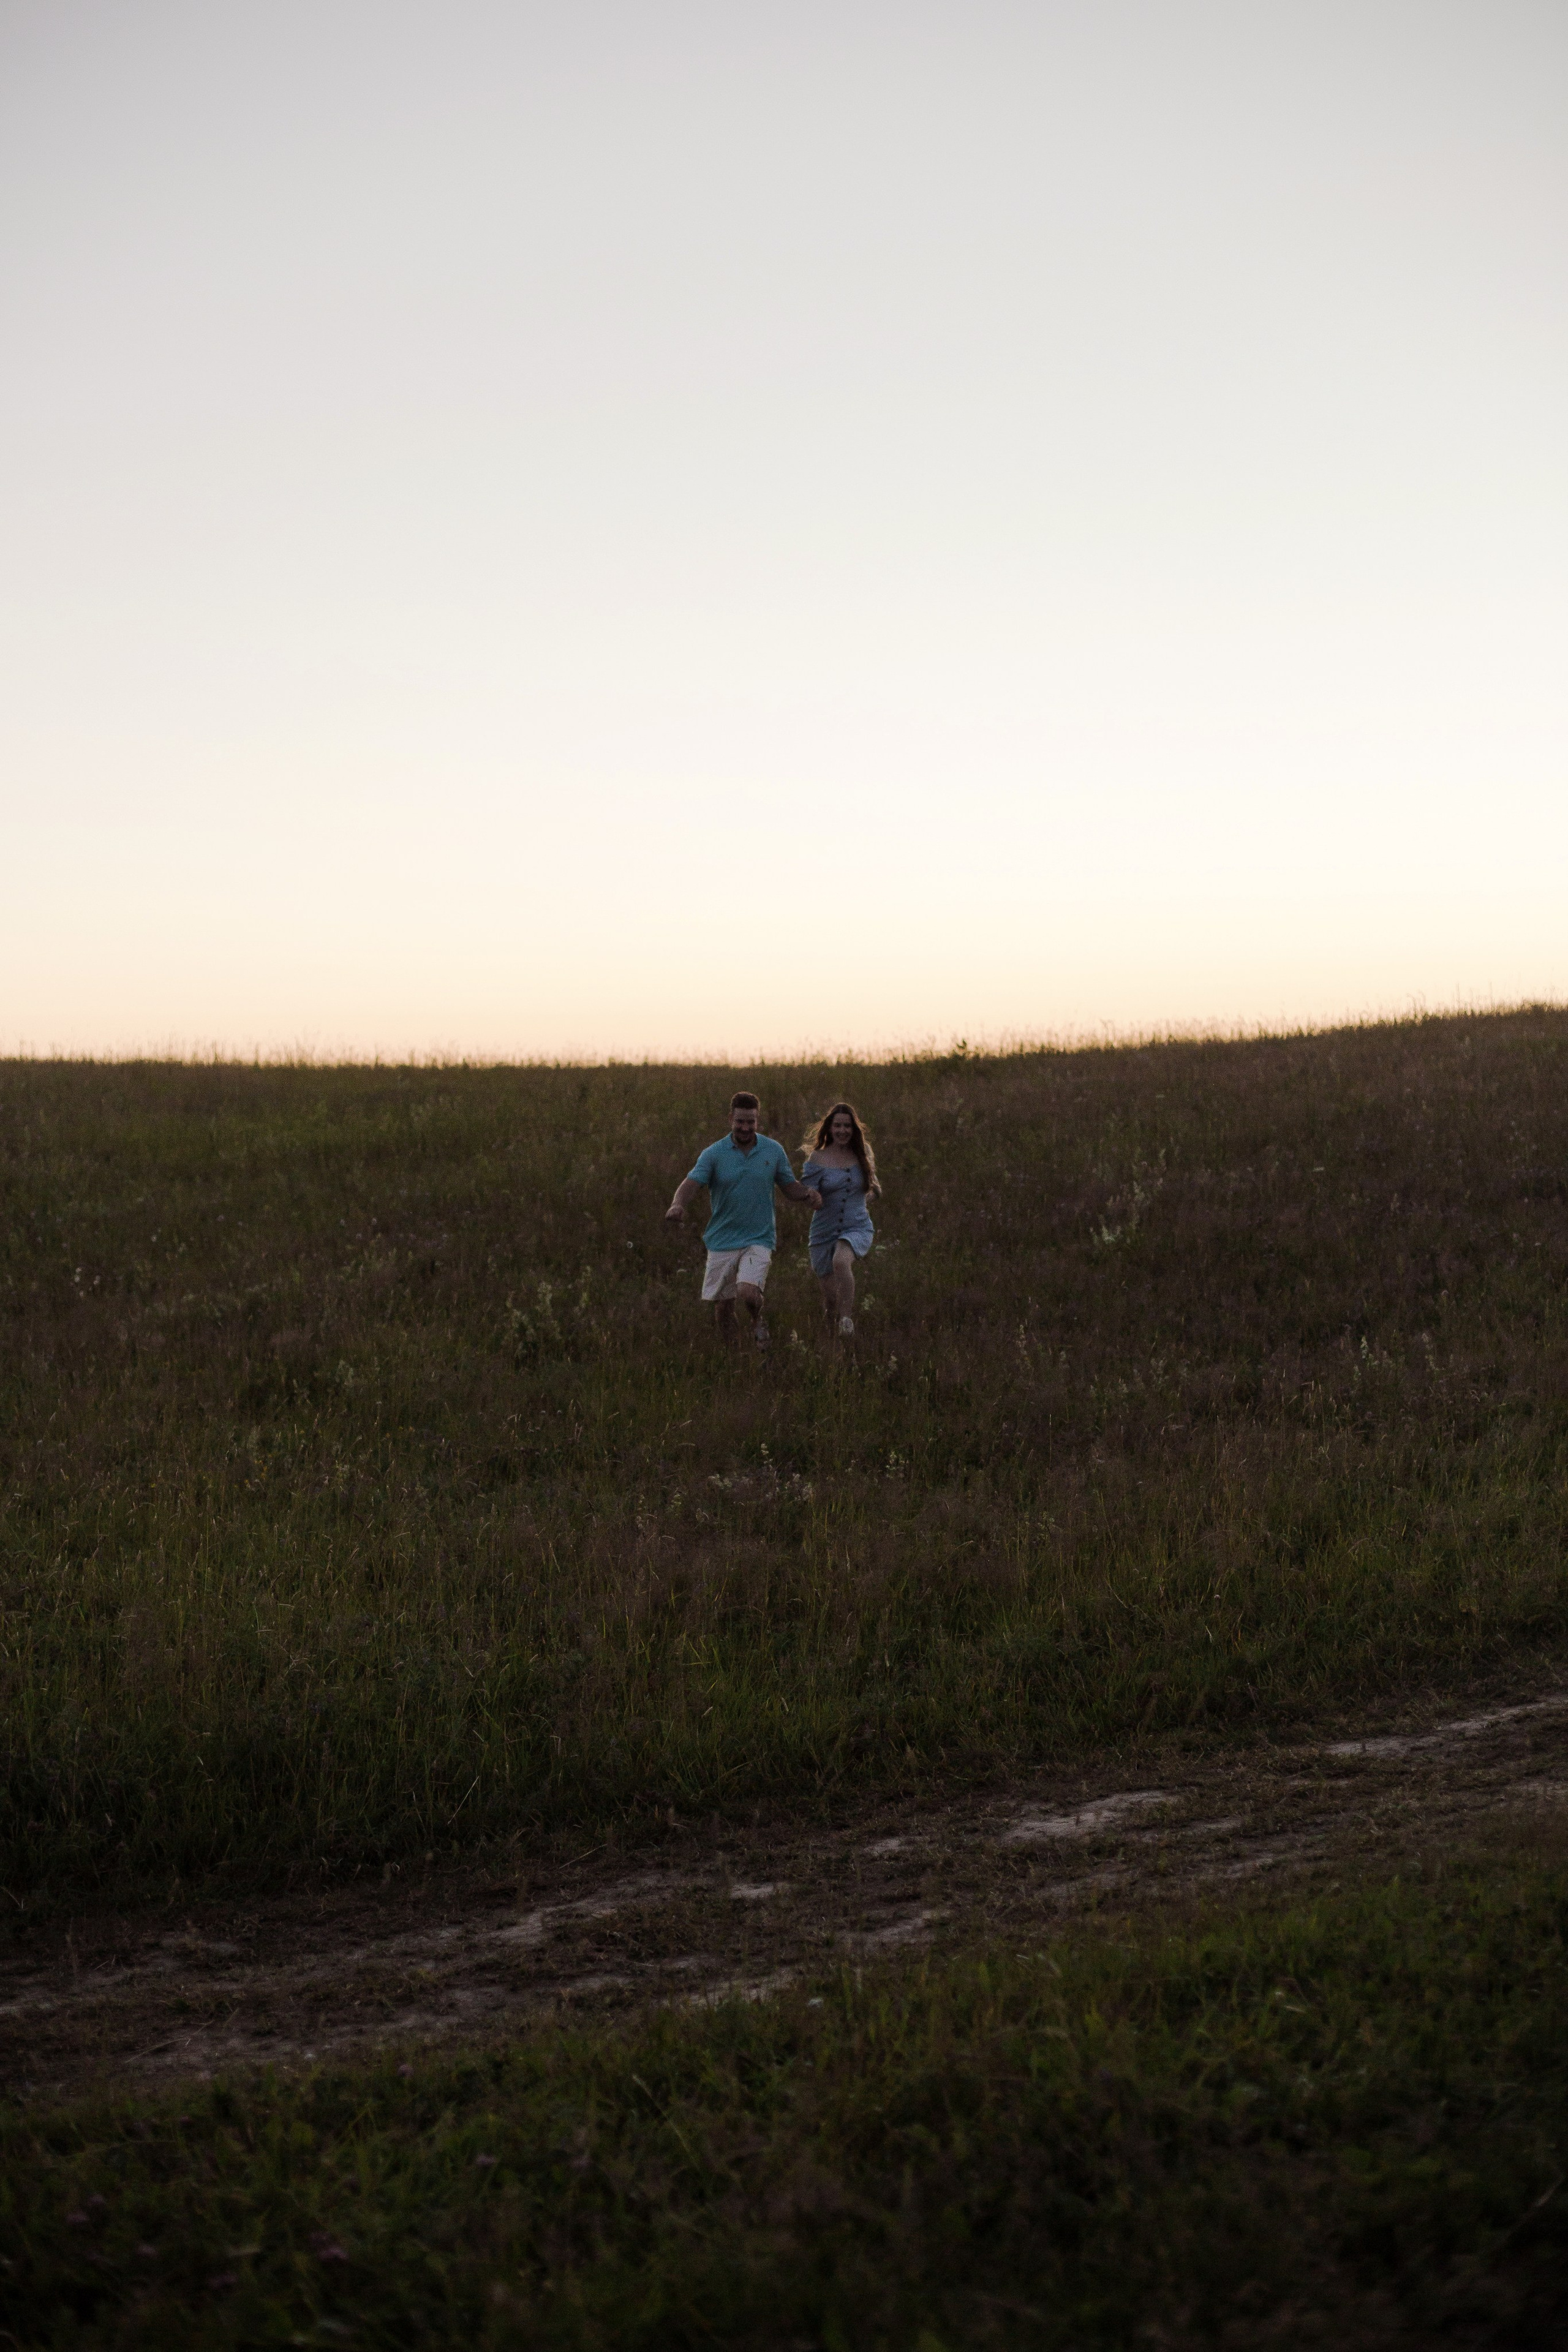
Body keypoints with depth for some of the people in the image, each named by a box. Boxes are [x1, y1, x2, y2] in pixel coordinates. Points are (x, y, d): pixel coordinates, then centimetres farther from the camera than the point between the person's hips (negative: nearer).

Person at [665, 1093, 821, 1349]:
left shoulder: (774, 1151, 1)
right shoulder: (713, 1154, -5)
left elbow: (789, 1187, 11)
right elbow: (692, 1183, -16)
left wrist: (808, 1193, -12)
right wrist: (678, 1204, -39)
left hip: (759, 1239, -1)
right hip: (722, 1241, 1)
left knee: (747, 1293, -23)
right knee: (724, 1307, 7)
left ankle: (758, 1321, 11)